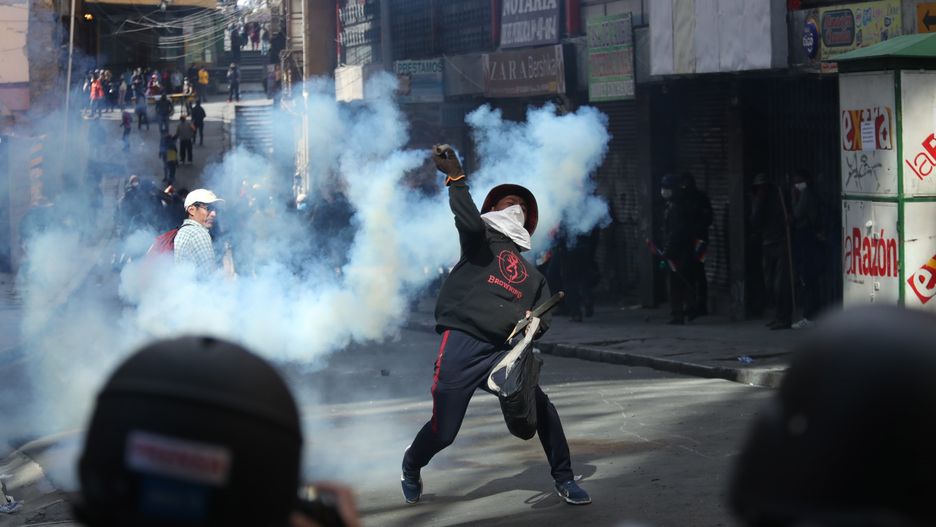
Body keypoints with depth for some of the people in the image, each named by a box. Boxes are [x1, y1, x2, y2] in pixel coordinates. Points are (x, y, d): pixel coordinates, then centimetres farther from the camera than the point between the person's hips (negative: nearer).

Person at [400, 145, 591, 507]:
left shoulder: (532, 275, 25)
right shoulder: (483, 240, 11)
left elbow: (542, 317, 14)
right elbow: (470, 223, -14)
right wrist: (455, 178, -19)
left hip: (501, 352, 4)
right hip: (462, 345, -4)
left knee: (541, 408, -15)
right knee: (442, 432, -5)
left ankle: (564, 480, 1)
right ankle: (411, 466, 27)